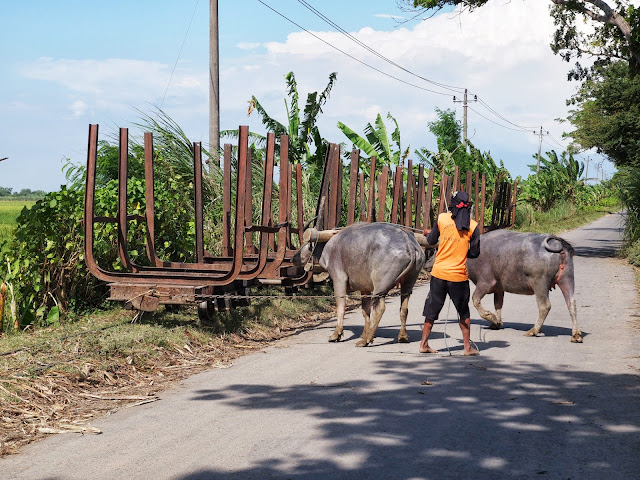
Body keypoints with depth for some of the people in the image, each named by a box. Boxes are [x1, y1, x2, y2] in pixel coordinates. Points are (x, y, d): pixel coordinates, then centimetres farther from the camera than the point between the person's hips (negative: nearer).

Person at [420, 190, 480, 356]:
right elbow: (475, 253, -4)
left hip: (439, 273, 1)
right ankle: (467, 347, 14)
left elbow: (431, 241, 11)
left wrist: (428, 233, 33)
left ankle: (424, 344, 15)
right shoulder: (473, 225, -6)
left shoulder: (442, 218, -2)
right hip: (459, 274, -1)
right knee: (464, 312, 14)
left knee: (432, 309, 13)